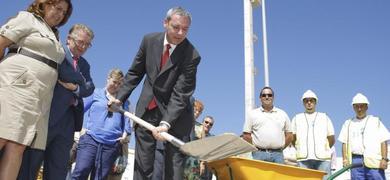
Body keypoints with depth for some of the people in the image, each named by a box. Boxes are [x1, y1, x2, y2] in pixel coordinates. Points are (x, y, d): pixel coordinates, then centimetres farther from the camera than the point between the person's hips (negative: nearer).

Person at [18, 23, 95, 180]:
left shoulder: (84, 64, 22)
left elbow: (90, 88, 10)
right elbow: (63, 71, -18)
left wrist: (76, 87, -9)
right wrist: (80, 81, -4)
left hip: (67, 120, 7)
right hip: (46, 114, -6)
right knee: (29, 165, -3)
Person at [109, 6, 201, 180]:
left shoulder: (192, 55, -18)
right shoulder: (149, 40, -4)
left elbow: (180, 94, -23)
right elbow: (135, 73, 8)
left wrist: (166, 123, -33)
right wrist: (120, 97, 2)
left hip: (175, 112, -3)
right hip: (147, 108, 4)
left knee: (175, 162, -3)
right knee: (142, 163, 7)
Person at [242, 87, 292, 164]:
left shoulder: (282, 114, 15)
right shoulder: (253, 114, 9)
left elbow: (289, 135, 17)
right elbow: (246, 135, 7)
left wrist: (281, 147, 8)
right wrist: (256, 146, 2)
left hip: (277, 154, 2)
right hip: (259, 154, -2)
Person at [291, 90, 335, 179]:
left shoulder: (325, 117, 19)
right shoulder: (297, 118, 18)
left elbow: (331, 139, 17)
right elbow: (292, 138, 16)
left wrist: (323, 150, 12)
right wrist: (302, 150, 10)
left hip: (323, 158, 0)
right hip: (303, 158, 0)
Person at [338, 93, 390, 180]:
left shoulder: (376, 121, 12)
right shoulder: (348, 123, 18)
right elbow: (344, 143, 13)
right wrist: (345, 159, 2)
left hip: (374, 160, -2)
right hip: (355, 160, 2)